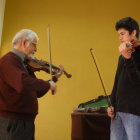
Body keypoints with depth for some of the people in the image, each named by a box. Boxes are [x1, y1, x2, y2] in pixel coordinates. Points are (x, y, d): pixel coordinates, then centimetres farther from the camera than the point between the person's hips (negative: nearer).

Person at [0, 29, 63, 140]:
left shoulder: (24, 64, 14)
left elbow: (38, 93, 21)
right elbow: (23, 84, -33)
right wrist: (48, 84, -20)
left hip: (27, 121, 9)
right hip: (12, 122, -9)